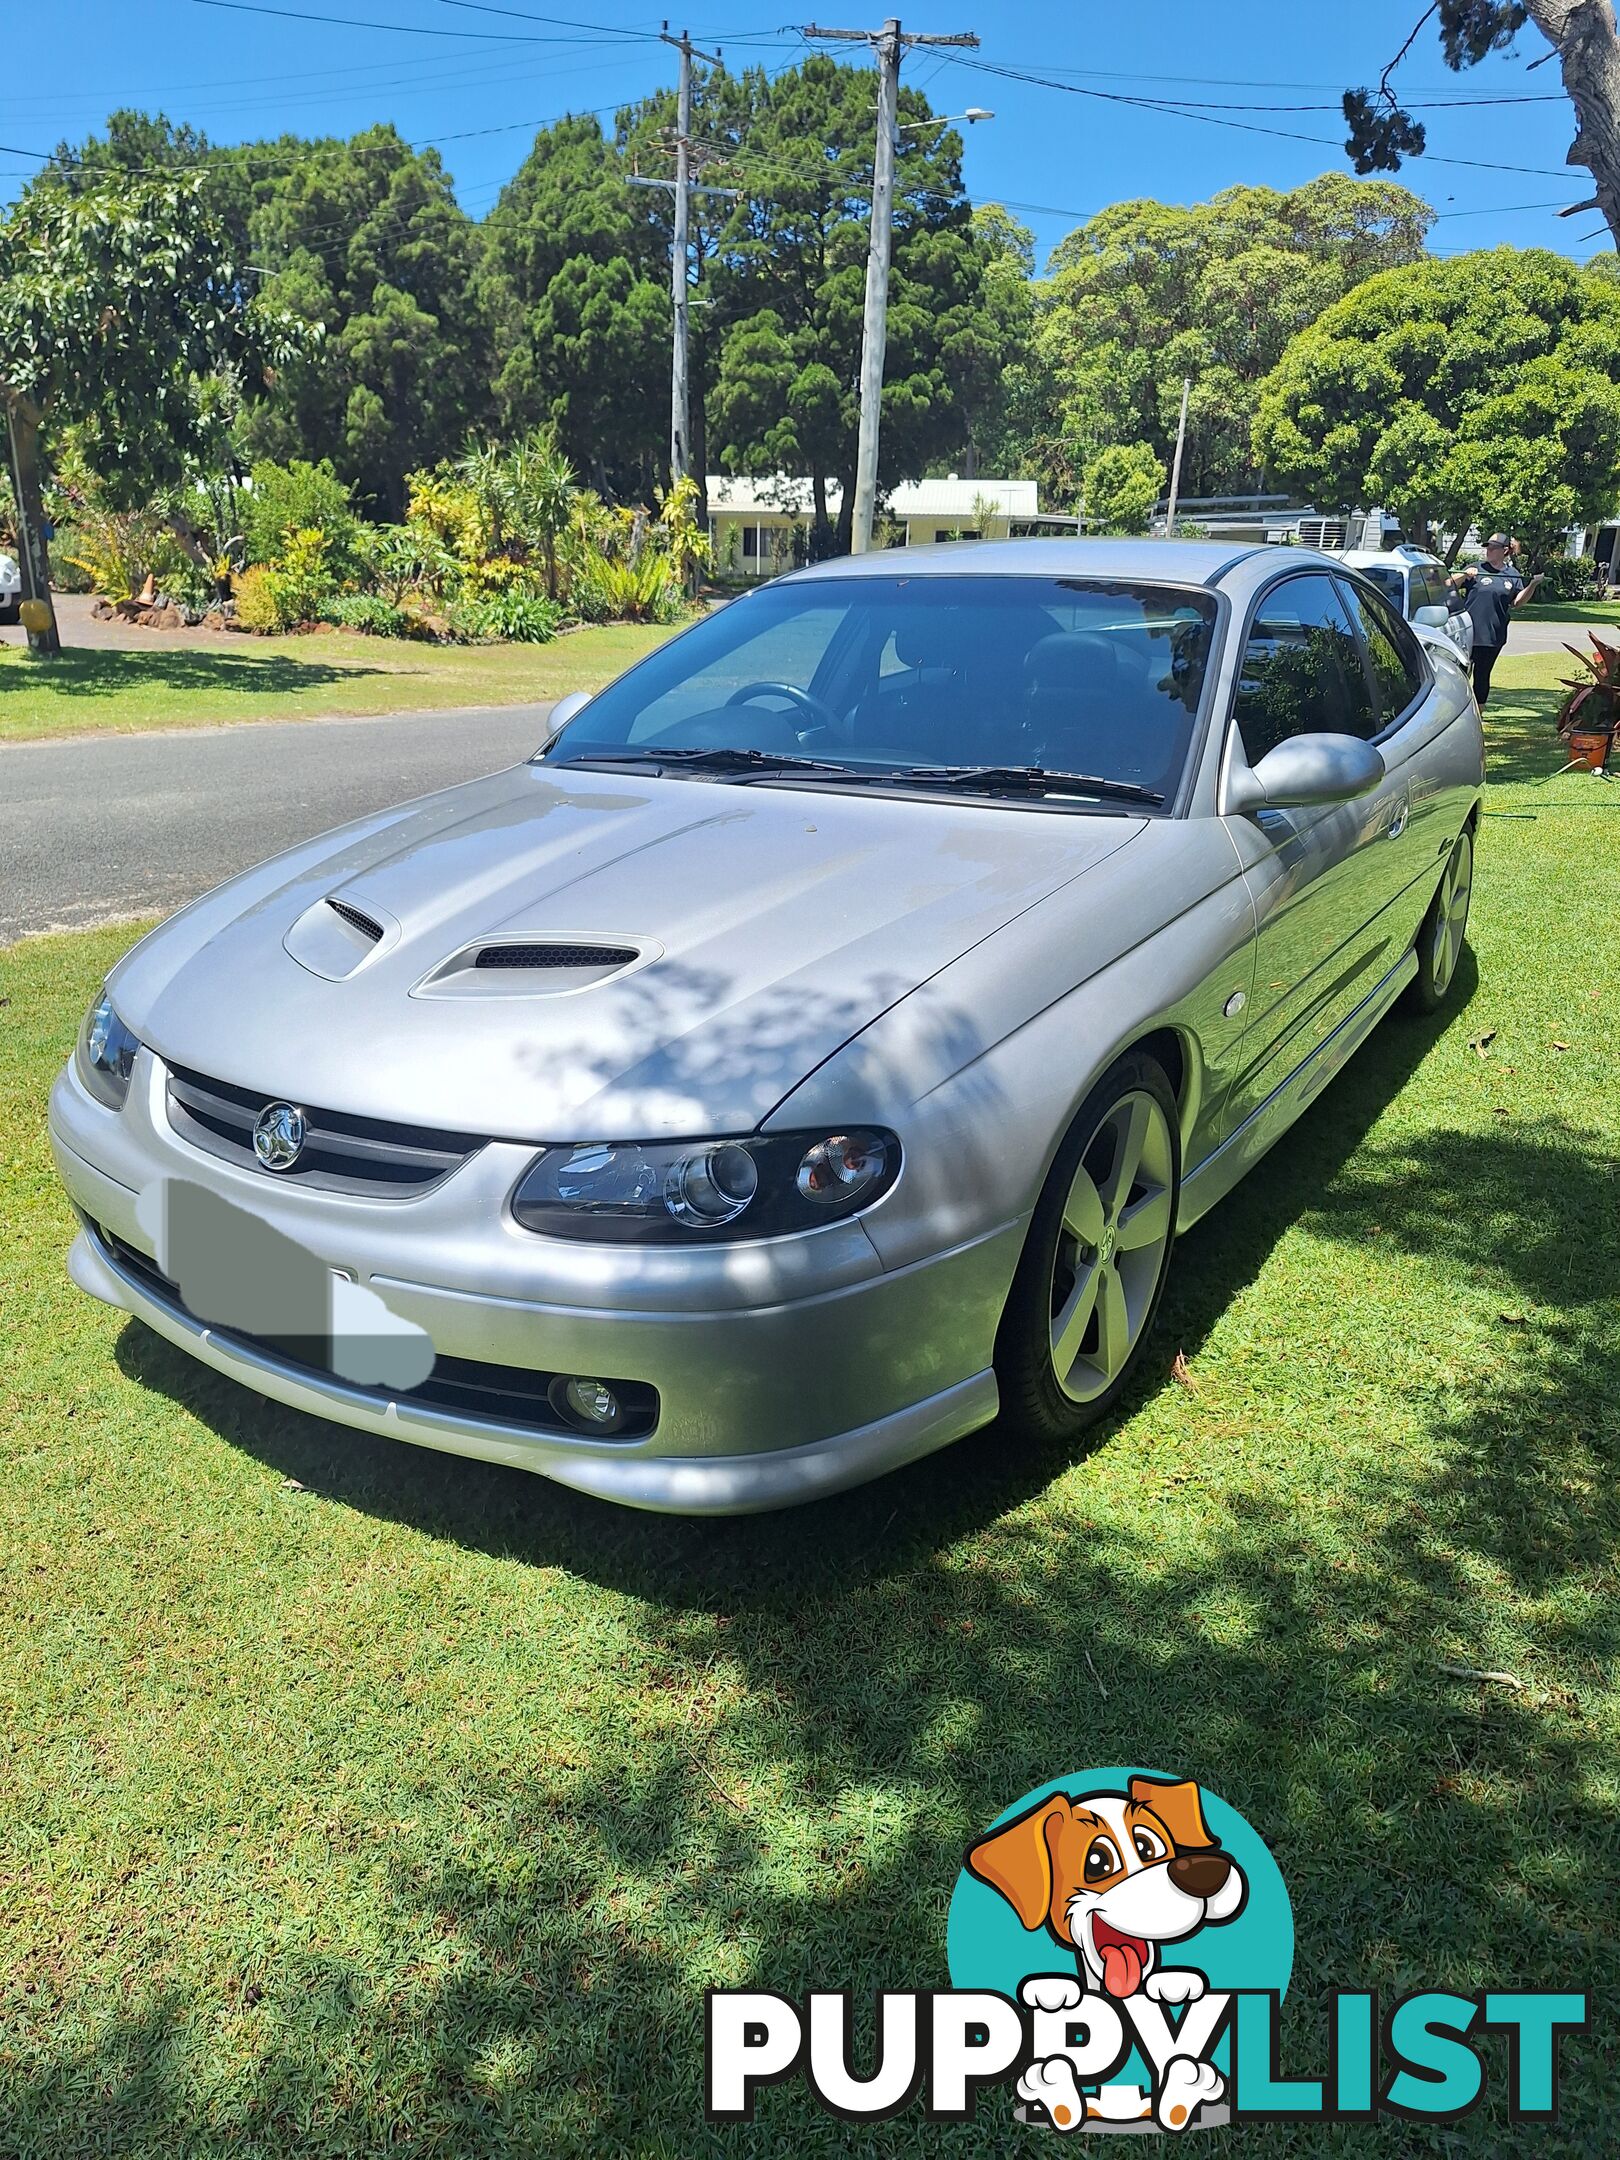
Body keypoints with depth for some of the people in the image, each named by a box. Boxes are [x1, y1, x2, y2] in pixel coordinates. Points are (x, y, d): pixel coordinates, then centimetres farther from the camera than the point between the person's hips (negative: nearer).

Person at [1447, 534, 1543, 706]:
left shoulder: (1512, 574, 8)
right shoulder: (1476, 569, 1)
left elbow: (1517, 602, 8)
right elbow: (1449, 585, -3)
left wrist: (1533, 585, -6)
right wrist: (1465, 575, -20)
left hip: (1493, 635, 3)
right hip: (1468, 632, -2)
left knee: (1482, 675, 12)